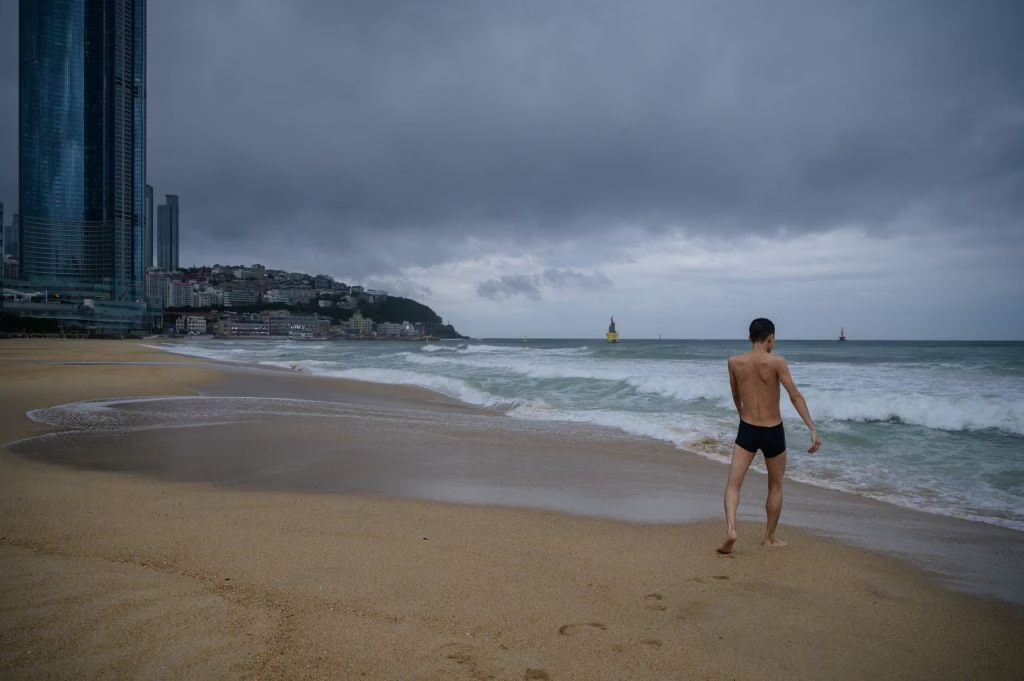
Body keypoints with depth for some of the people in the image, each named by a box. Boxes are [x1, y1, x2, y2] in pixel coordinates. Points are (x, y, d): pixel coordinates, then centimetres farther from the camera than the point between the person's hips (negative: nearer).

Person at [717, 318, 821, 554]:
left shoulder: (734, 362, -1)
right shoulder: (777, 362, -11)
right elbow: (795, 396, -17)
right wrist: (813, 429, -16)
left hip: (746, 430, 1)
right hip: (773, 433, -1)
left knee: (733, 484, 0)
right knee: (775, 486, 18)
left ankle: (730, 529, -23)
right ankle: (770, 538, 27)